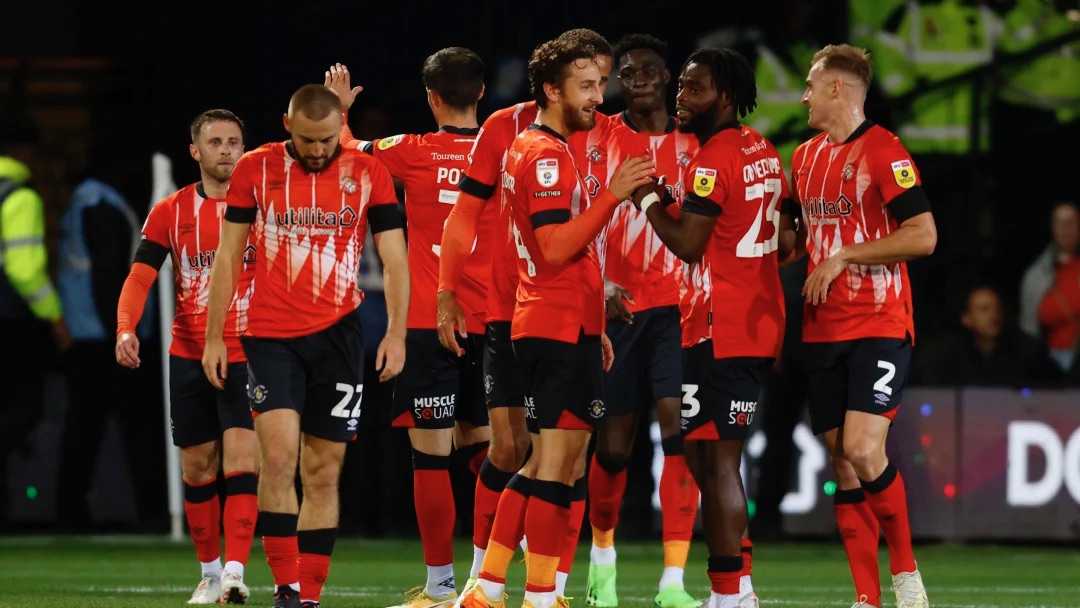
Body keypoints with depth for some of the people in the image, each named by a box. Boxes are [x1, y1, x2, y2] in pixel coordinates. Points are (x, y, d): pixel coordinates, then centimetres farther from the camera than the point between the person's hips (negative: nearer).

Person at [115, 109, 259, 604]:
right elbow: (139, 278, -4)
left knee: (241, 457, -16)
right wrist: (126, 328, -20)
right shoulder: (170, 212, 3)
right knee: (198, 467, 7)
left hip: (247, 356, -2)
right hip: (189, 356, 2)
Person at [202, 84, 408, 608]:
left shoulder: (369, 174, 4)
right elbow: (228, 256, 7)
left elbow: (394, 260, 6)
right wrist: (214, 337, 4)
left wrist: (396, 333, -5)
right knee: (279, 454, -17)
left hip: (339, 335, 1)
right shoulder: (255, 169, 3)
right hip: (271, 337, -1)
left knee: (323, 472, 3)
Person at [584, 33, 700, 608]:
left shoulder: (692, 145, 7)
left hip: (677, 306, 0)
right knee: (614, 439, 4)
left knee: (677, 424, -14)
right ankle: (603, 557, 29)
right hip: (617, 304, 0)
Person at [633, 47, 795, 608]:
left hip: (720, 331, -10)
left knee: (716, 460, -7)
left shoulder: (712, 161, -14)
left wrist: (648, 200, -7)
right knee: (708, 456, 14)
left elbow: (688, 245, -20)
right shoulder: (762, 151, 14)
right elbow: (784, 244, 18)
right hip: (763, 319, 10)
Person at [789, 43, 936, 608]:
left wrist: (844, 257, -14)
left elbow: (923, 235, -16)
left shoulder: (882, 150, -10)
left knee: (863, 450, -19)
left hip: (879, 325, -7)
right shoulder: (806, 156, 14)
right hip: (823, 329, 7)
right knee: (843, 464, 3)